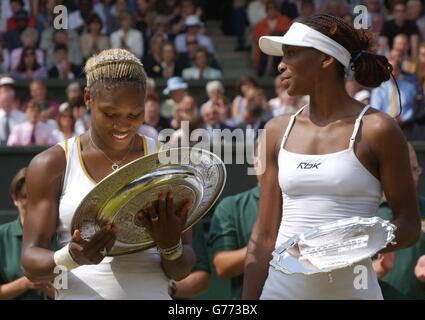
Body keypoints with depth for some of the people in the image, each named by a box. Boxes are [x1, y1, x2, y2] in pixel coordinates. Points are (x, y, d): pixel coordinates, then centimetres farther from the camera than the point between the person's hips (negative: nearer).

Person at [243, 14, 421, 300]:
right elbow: (264, 236, 9)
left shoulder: (376, 130, -6)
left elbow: (409, 224, -2)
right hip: (281, 286, 4)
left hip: (350, 288, -4)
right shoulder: (278, 132, 7)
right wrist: (248, 301, 4)